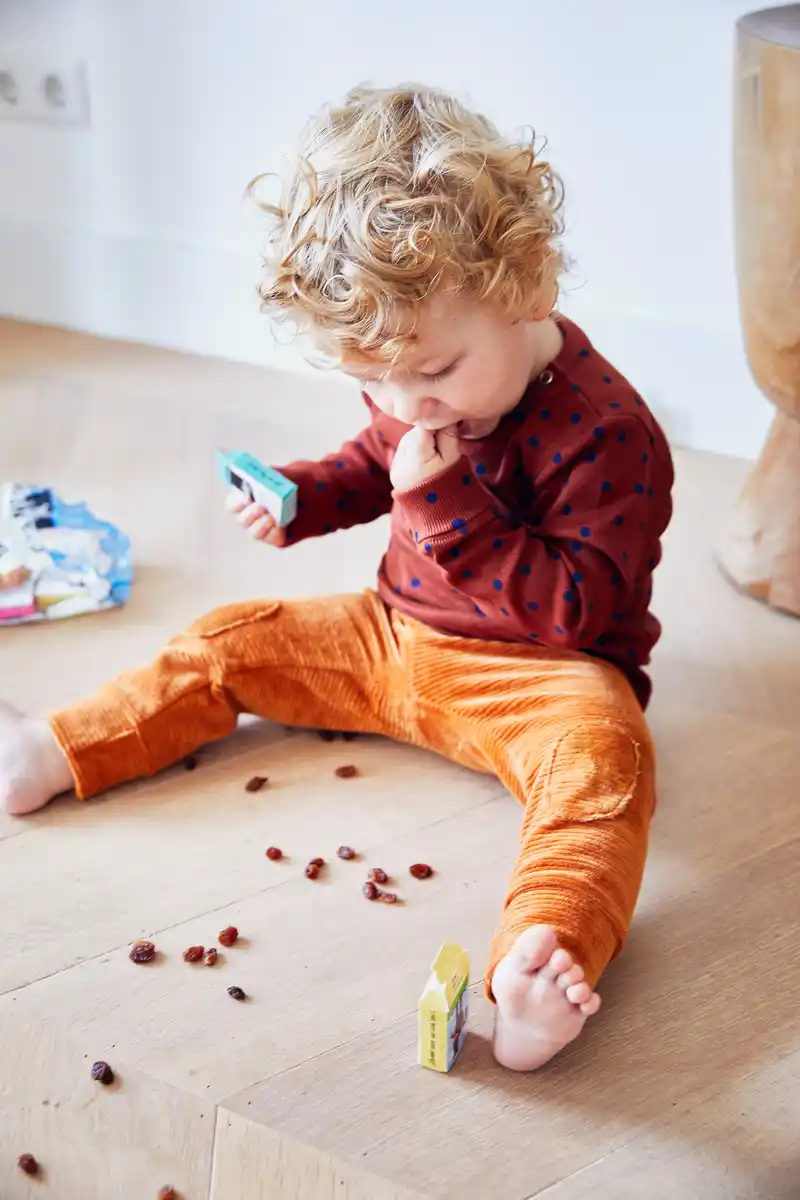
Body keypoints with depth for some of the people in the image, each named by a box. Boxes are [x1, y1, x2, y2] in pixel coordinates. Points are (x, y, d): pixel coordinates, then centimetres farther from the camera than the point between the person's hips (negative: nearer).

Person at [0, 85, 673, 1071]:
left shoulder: (603, 432, -25)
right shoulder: (413, 387, -2)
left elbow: (572, 607, -28)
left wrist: (446, 505, -32)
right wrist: (303, 499, 1)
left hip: (541, 670, -8)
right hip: (396, 635, 8)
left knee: (599, 753, -39)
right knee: (230, 640, 5)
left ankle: (544, 951, -62)